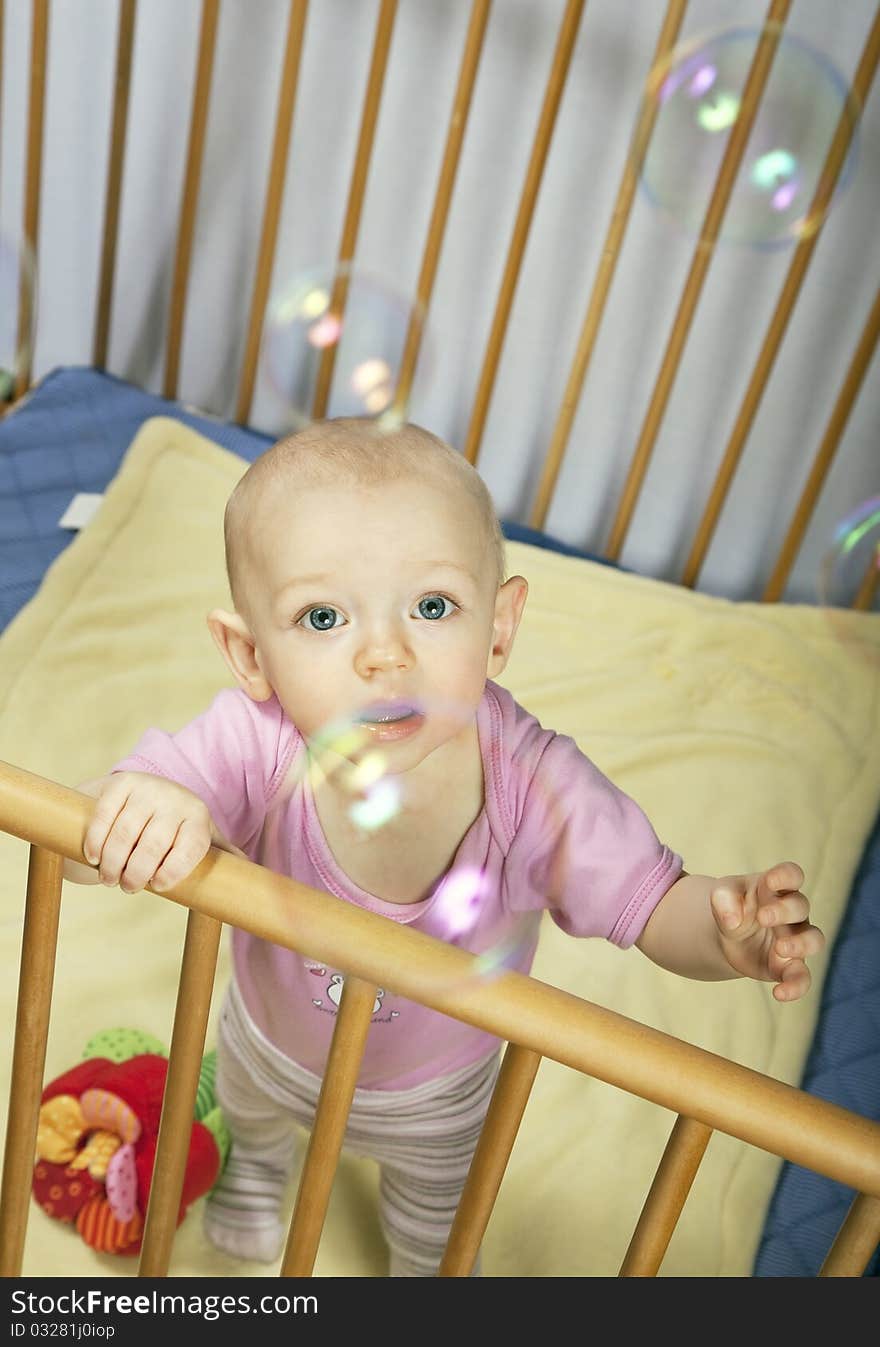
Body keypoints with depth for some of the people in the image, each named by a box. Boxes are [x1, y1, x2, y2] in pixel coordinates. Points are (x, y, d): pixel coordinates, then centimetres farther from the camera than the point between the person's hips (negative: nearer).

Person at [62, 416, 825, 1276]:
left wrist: (729, 932, -51)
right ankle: (259, 1163, 78)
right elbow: (70, 840, -38)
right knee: (250, 1107, 40)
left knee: (434, 1227, 33)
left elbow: (654, 905, -28)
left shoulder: (534, 784, -40)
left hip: (438, 1095, -1)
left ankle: (426, 1270, 70)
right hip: (271, 1047, 1)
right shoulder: (253, 745, -41)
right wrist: (133, 805, -61)